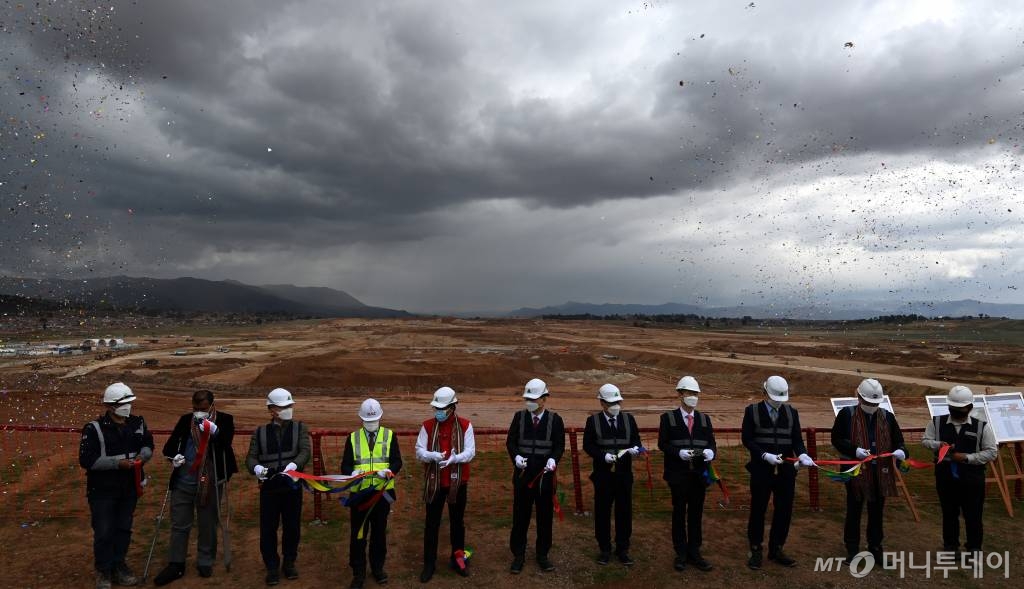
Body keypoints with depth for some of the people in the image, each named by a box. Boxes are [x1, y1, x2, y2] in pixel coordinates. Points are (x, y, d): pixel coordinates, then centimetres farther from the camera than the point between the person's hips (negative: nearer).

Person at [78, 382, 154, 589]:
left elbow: (148, 445, 12)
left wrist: (142, 455, -11)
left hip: (130, 488, 5)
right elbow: (86, 460, -18)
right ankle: (104, 572, 22)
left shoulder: (138, 423, 0)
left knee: (124, 529, 15)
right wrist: (117, 463, -25)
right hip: (102, 490, -5)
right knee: (104, 532, 3)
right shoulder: (94, 428, -16)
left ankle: (118, 566, 32)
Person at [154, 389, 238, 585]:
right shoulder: (185, 420, 3)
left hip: (210, 482, -2)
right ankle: (175, 564, 20)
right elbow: (170, 444, 6)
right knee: (179, 524, 9)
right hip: (183, 482, 2)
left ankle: (205, 562, 25)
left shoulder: (224, 420, -6)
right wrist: (173, 456, -15)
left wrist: (214, 431, -39)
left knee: (208, 525, 10)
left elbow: (226, 442, -21)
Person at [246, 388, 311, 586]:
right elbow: (251, 456, 1)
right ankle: (272, 567, 20)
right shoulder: (260, 432, 6)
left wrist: (294, 465, -30)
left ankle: (289, 563, 29)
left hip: (292, 486, 0)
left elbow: (305, 451, -10)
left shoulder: (300, 428, 3)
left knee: (292, 527, 10)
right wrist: (256, 467, -22)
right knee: (268, 529, 4)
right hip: (269, 488, 0)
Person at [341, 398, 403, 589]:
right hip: (359, 492, 0)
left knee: (379, 532, 12)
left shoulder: (390, 436, 3)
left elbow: (397, 461, -2)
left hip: (382, 492, 0)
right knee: (358, 533, 4)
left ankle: (378, 568, 28)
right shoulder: (353, 438, 4)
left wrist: (388, 471, -24)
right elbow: (345, 464, 1)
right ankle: (358, 572, 18)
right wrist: (352, 473, -22)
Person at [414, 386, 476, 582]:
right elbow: (419, 452, -6)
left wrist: (454, 458, -29)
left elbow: (470, 452, -10)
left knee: (457, 521, 14)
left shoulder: (465, 425, -6)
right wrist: (433, 456, -27)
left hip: (458, 482, 0)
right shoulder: (427, 426, -3)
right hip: (434, 482, 0)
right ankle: (429, 563, 22)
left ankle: (457, 558, 31)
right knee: (432, 523, 9)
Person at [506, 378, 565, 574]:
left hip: (545, 475, 0)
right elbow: (510, 441, -1)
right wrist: (516, 456, -20)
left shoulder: (555, 420, -3)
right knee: (520, 516, 7)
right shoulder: (519, 416, 1)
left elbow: (559, 445, -5)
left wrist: (553, 459, -25)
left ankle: (543, 555, 26)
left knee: (545, 516, 10)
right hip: (522, 475, 1)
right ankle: (518, 555, 20)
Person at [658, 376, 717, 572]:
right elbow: (662, 444, -5)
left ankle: (694, 553, 22)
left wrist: (711, 452, -16)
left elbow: (712, 444, 6)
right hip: (678, 475, -3)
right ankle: (681, 554, 18)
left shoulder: (704, 419, 10)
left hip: (699, 474, 3)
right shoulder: (668, 418, -2)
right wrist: (679, 452, -21)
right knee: (679, 513, 6)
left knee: (696, 514, 10)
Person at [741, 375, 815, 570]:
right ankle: (755, 550, 21)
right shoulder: (752, 411, -3)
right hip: (761, 470, -3)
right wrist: (765, 455, -19)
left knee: (784, 510, 9)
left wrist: (802, 454, -16)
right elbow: (747, 439, -6)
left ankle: (776, 549, 26)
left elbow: (797, 439, 4)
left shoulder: (792, 412, 7)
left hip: (786, 471, 3)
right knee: (758, 510, 6)